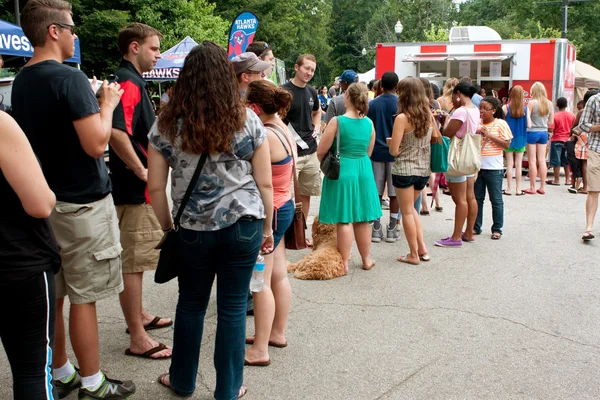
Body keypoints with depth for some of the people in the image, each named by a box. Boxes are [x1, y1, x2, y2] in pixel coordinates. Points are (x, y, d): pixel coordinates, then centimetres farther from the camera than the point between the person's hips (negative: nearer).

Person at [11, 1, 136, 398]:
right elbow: (96, 144, -22)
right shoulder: (69, 78, -17)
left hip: (43, 202, 8)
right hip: (82, 205, -8)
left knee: (53, 296, 15)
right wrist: (107, 104, -6)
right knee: (83, 299, 2)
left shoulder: (21, 82, 9)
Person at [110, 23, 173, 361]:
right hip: (135, 189, -11)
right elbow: (117, 133, -32)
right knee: (134, 262, -4)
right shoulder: (129, 83, -17)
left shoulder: (133, 81, 15)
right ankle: (138, 339, 5)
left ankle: (139, 316, 35)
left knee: (136, 259, 20)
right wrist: (142, 171, -24)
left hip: (138, 188, 11)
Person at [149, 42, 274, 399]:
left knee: (191, 304, 18)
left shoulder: (167, 126, -2)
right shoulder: (248, 121, -3)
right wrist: (268, 229, 10)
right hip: (243, 226, -1)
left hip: (192, 229, 1)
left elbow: (156, 187, 0)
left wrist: (168, 228, 13)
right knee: (233, 308, 9)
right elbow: (265, 184, -1)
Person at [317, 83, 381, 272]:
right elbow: (368, 152, 12)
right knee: (362, 219, 15)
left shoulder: (337, 121, -13)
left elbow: (321, 152, -9)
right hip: (364, 171, 5)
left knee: (344, 219, 1)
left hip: (341, 172, -5)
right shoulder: (369, 123, 2)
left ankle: (344, 262, 7)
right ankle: (366, 259, 26)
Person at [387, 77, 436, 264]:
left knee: (407, 212, 8)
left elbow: (394, 151, -15)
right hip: (424, 170, 6)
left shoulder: (402, 118, -15)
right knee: (411, 208, 23)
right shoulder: (428, 115, 1)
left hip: (404, 170, -6)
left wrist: (390, 142, 5)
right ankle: (422, 247, 16)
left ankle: (414, 254, 15)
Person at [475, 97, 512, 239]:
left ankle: (497, 229, 14)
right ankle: (476, 226, 22)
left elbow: (506, 144, -10)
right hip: (478, 167, 4)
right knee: (477, 198, 12)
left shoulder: (500, 124, -5)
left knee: (496, 200, 5)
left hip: (494, 168, -4)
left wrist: (489, 135, -16)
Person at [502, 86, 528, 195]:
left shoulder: (506, 108, -8)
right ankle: (518, 189, 8)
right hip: (521, 138, 1)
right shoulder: (526, 108, -7)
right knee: (518, 164, 6)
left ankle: (509, 189, 6)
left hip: (509, 138, -1)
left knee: (509, 164, 5)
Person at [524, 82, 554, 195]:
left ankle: (532, 188, 5)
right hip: (544, 133, 4)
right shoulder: (550, 104, 2)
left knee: (532, 161, 1)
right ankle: (542, 188, 13)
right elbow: (551, 122, 8)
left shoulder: (532, 103, -12)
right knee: (542, 160, 9)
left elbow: (527, 118, -16)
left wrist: (530, 125, 4)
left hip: (532, 132, -4)